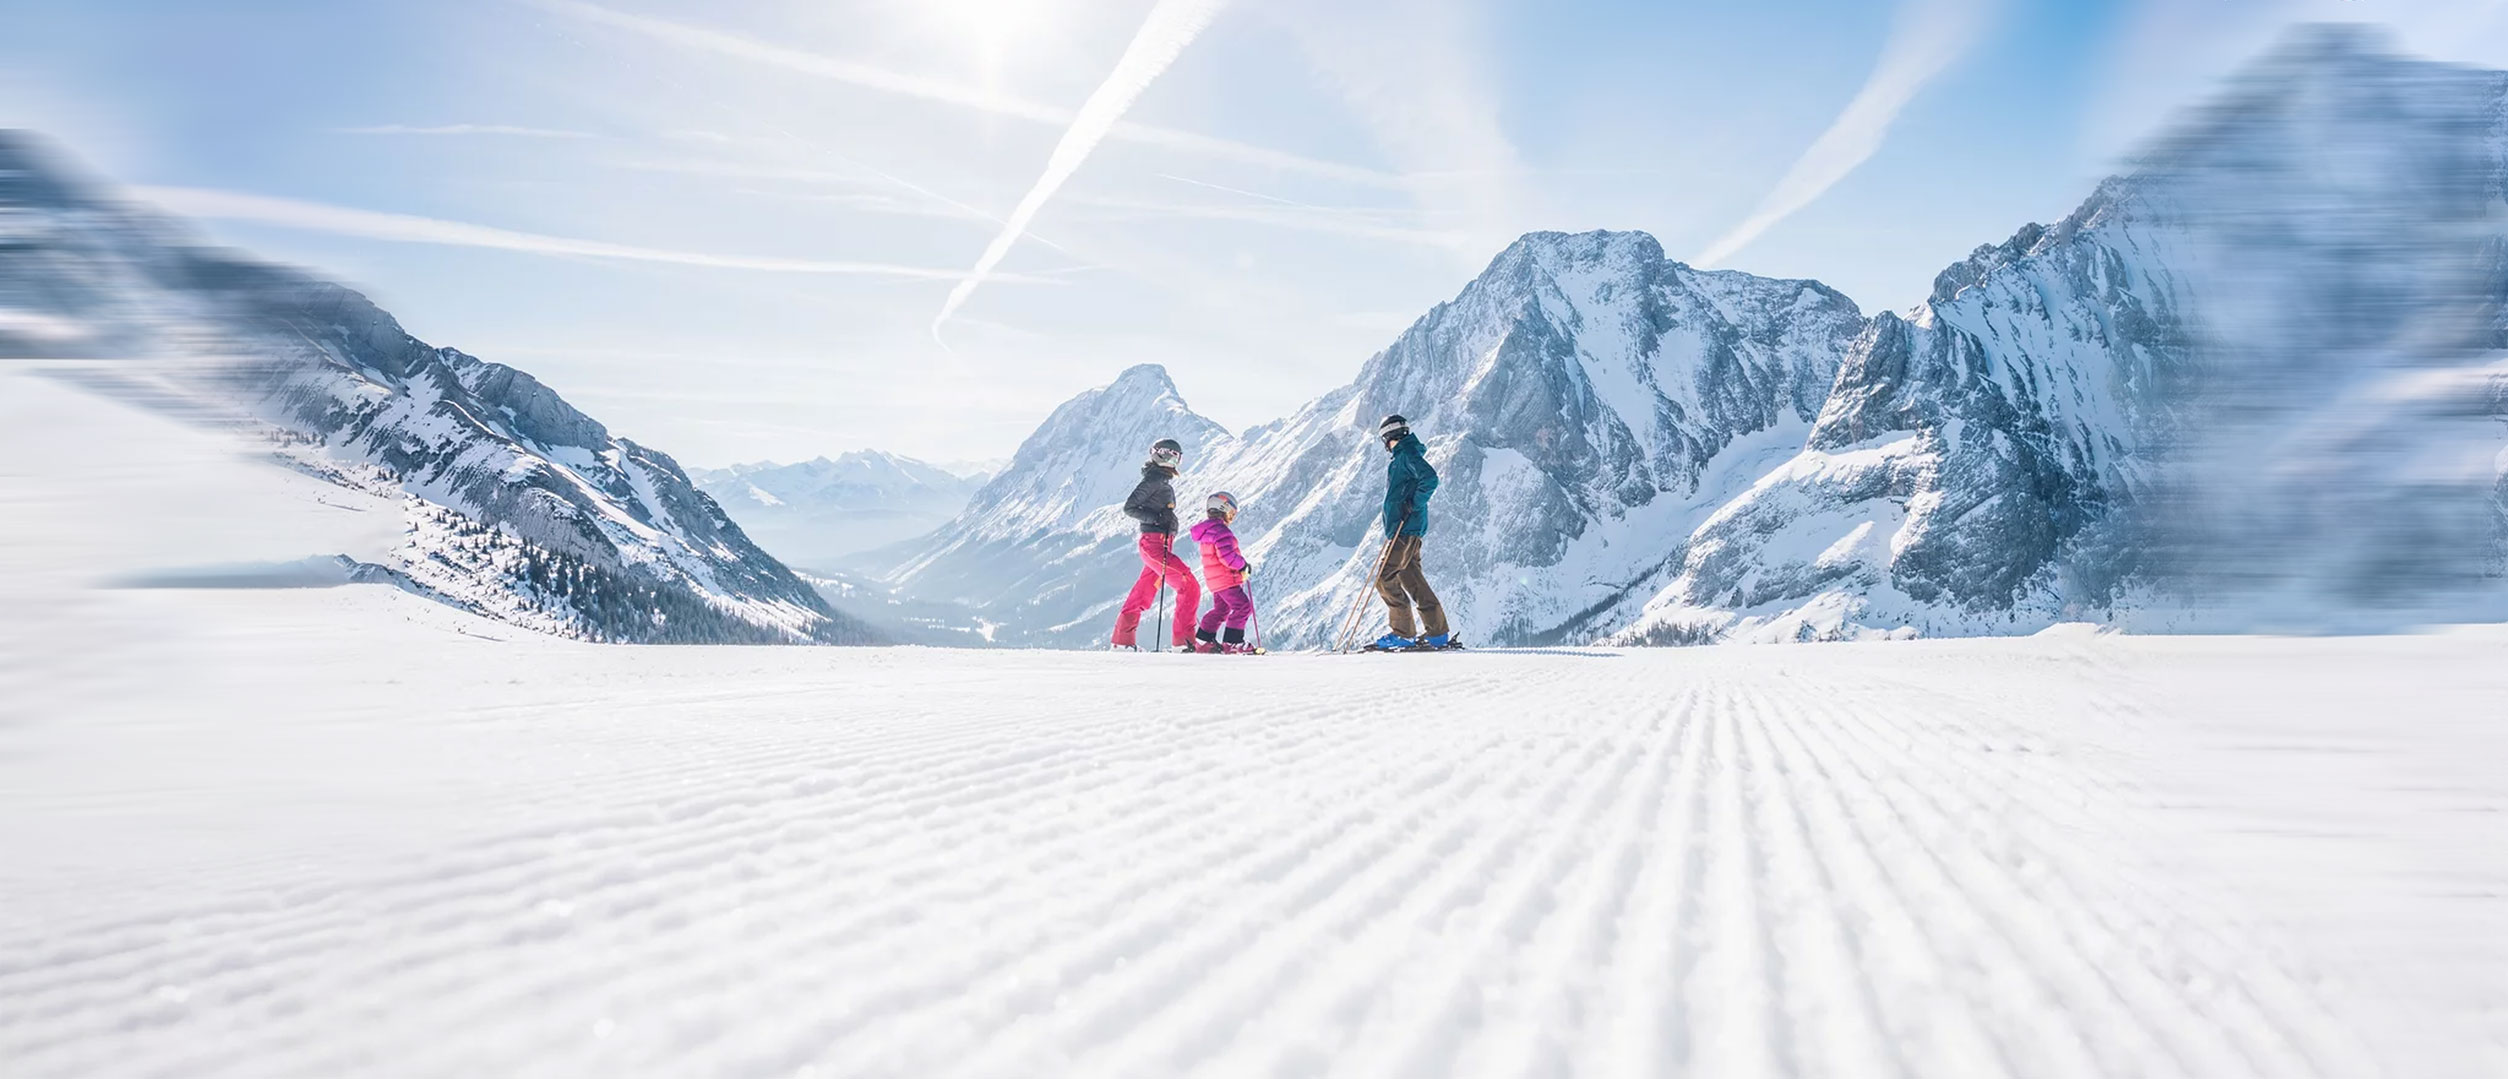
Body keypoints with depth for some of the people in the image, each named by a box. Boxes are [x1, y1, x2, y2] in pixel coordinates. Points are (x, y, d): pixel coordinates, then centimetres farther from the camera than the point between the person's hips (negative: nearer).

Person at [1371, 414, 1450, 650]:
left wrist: (1412, 506, -19)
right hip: (1404, 530, 10)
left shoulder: (1407, 455, -10)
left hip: (1405, 529, -10)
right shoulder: (1403, 457, 21)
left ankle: (1403, 633, -6)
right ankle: (1437, 631, 10)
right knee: (1412, 580, 9)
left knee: (1386, 579, -9)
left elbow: (1430, 479, -24)